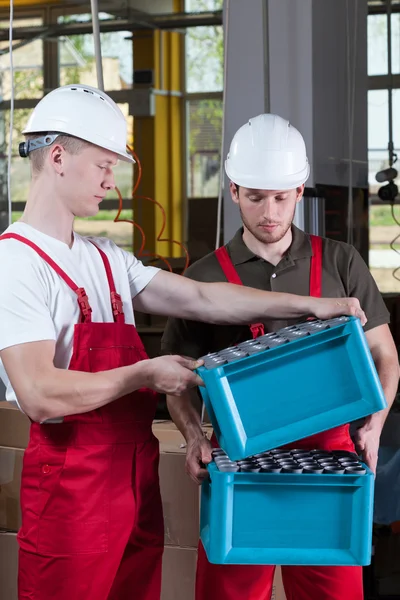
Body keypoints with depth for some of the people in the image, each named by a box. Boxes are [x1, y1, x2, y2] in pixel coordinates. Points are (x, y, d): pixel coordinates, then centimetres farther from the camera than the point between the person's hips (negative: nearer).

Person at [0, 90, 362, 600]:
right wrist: (144, 375, -14)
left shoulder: (104, 258, 15)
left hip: (137, 471, 8)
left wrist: (309, 306, 6)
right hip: (72, 477, -8)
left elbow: (201, 299, 12)